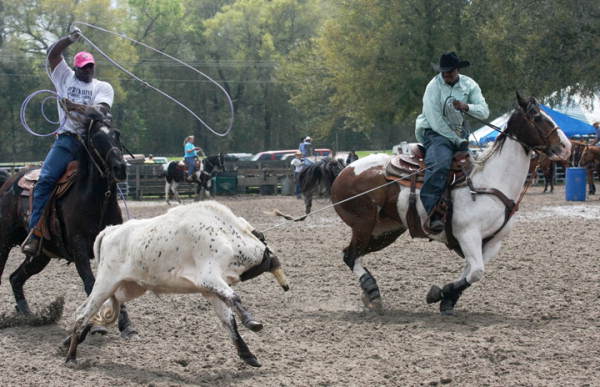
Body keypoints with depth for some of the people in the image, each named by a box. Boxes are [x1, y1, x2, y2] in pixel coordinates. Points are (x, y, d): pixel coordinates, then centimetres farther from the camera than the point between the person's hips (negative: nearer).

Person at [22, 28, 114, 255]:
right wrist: (70, 40, -8)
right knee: (45, 180, -18)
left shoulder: (103, 87, 13)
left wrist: (77, 107, -21)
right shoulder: (65, 78, 18)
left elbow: (101, 109, -6)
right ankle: (35, 230, -19)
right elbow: (53, 55, 7)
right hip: (68, 138, -1)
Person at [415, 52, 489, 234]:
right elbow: (435, 120, -18)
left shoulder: (469, 85, 2)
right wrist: (457, 140, -18)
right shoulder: (434, 86, -13)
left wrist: (466, 107, -25)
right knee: (440, 163, -33)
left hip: (458, 132, 7)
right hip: (435, 132, -7)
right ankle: (433, 213, -45)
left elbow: (484, 112, -4)